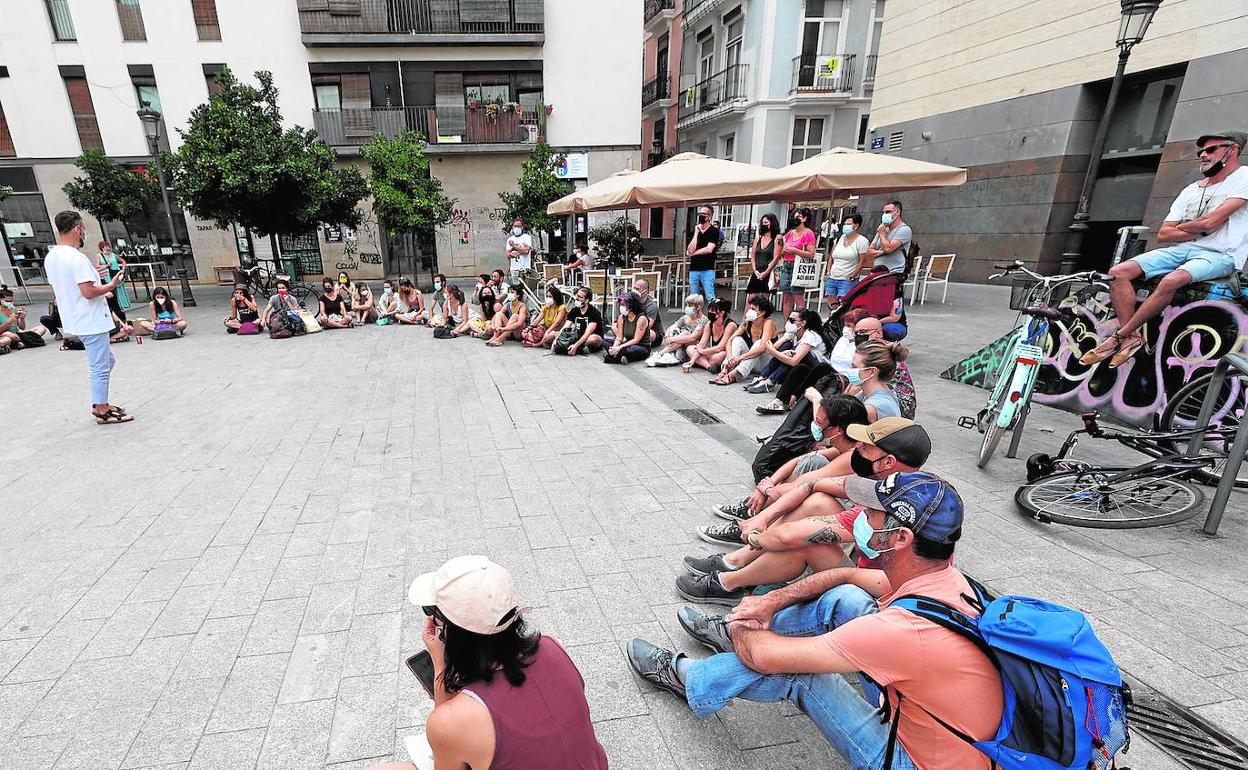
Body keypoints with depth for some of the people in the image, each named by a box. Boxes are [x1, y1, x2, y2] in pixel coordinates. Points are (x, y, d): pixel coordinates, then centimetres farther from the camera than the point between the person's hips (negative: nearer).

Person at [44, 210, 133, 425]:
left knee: (106, 361, 21)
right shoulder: (76, 258, -20)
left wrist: (91, 276, 17)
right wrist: (112, 284, -9)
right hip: (91, 321, -10)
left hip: (75, 321, 10)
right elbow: (88, 292, -24)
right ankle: (102, 412, 8)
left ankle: (100, 404, 26)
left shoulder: (51, 257, 10)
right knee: (100, 367, 0)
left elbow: (61, 285, 18)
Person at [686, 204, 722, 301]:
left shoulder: (714, 231, 0)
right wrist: (696, 233, -4)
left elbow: (709, 249, -12)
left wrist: (693, 253, -1)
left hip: (707, 270, -5)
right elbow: (690, 250, 0)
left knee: (710, 297, -10)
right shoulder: (695, 231, 13)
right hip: (693, 269, 5)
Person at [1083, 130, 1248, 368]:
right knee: (1118, 272, -16)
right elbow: (1163, 234, 12)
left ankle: (1119, 336, -26)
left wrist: (1182, 226, 5)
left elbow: (1211, 222, -13)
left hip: (1219, 255, -7)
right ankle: (1132, 337, -23)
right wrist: (1199, 231, -3)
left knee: (1171, 281, -37)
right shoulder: (1191, 190, 21)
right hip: (1182, 250, 7)